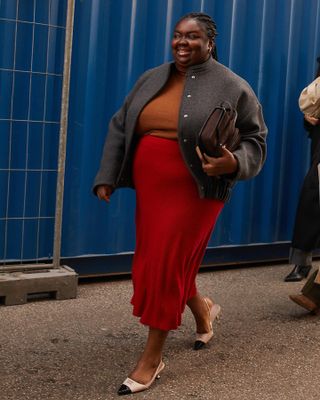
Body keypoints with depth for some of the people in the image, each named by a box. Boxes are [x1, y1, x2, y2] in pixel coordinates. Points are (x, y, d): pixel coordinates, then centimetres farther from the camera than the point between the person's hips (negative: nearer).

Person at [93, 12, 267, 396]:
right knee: (152, 262, 12)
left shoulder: (231, 87, -5)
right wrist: (106, 177, 6)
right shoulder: (151, 80, 10)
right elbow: (120, 128, 13)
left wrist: (233, 163, -25)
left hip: (193, 191, -6)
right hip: (150, 188, 6)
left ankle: (152, 357, 10)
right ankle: (203, 308, 42)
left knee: (166, 265, -5)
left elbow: (254, 141, -3)